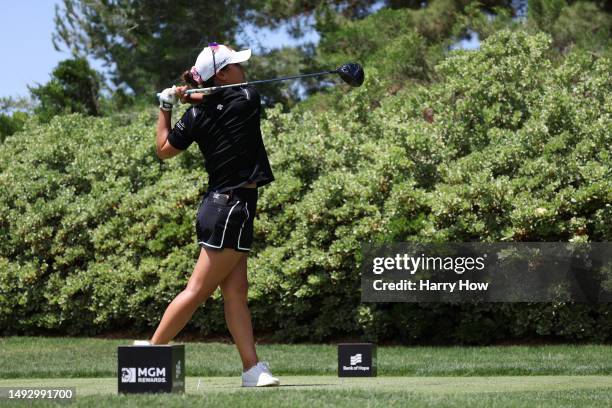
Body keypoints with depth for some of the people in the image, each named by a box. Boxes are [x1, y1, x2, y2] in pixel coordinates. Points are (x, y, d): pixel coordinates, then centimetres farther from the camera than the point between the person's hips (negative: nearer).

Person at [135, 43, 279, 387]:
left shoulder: (196, 116, 2)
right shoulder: (248, 98, -8)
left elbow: (164, 150, 12)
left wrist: (167, 106, 18)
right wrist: (192, 95, 13)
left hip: (216, 205, 6)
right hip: (235, 207, -6)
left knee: (236, 291, 4)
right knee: (199, 290, -6)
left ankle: (253, 366, 1)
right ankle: (151, 348, -6)